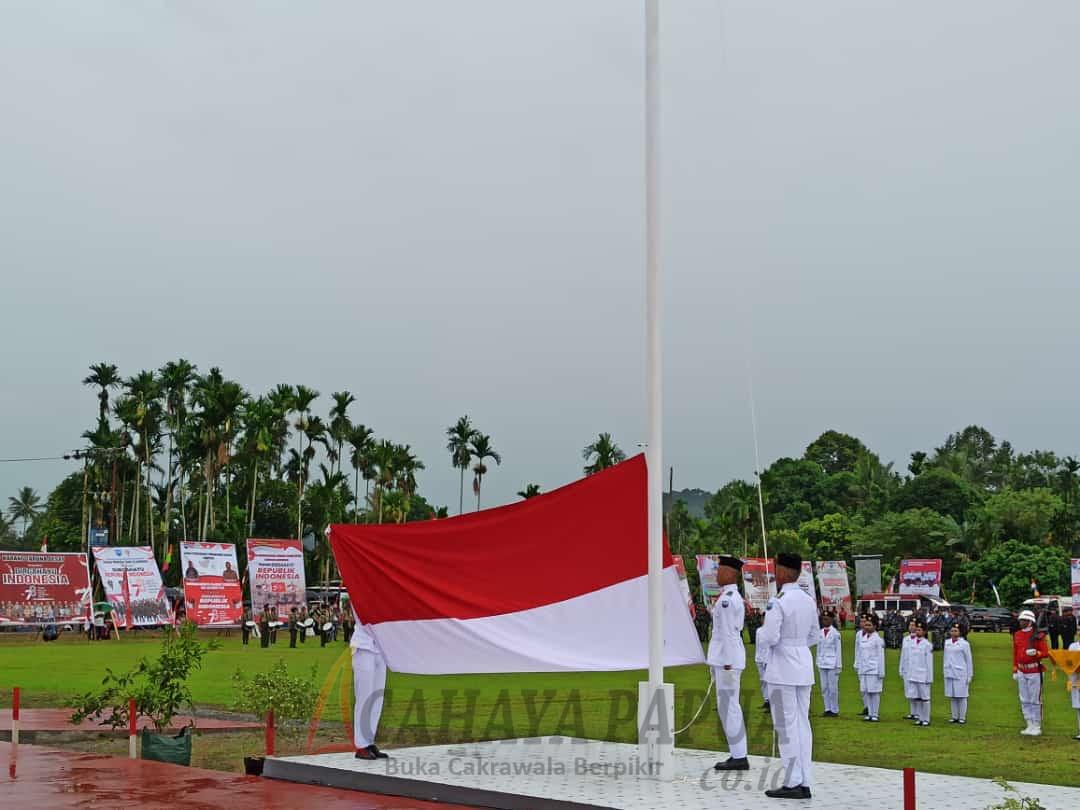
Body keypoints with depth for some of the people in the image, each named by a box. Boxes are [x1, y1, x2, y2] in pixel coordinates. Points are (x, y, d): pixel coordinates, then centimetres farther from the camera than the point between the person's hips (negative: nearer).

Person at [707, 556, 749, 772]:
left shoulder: (726, 599, -15)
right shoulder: (734, 597, 16)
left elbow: (728, 633, -19)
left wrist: (727, 664, -19)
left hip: (727, 658, -10)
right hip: (725, 657, 10)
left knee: (728, 707, -7)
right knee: (728, 707, 12)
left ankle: (739, 757, -4)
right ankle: (737, 754, 15)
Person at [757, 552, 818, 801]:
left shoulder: (778, 602, -16)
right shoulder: (809, 601, 8)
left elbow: (769, 638, -19)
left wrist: (759, 632, 0)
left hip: (782, 670, -7)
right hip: (804, 667, 7)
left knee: (786, 726, -2)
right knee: (802, 724, 10)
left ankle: (793, 783, 0)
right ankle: (804, 783, 12)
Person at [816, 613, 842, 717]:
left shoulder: (835, 633, -6)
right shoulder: (820, 633, 10)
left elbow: (838, 650, -5)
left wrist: (838, 666, -7)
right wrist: (818, 663, 13)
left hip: (832, 664, -6)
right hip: (822, 663, 6)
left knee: (833, 688, -5)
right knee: (824, 688, 6)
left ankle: (835, 710, 2)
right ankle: (827, 709, 13)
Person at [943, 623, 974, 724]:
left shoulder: (964, 644, -4)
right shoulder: (947, 643, 9)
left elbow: (969, 659, -2)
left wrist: (970, 675, -3)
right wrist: (944, 671, 15)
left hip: (960, 674, -4)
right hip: (949, 673, 5)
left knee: (961, 696, 0)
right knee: (952, 696, 8)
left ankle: (962, 717, 7)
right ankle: (955, 717, 15)